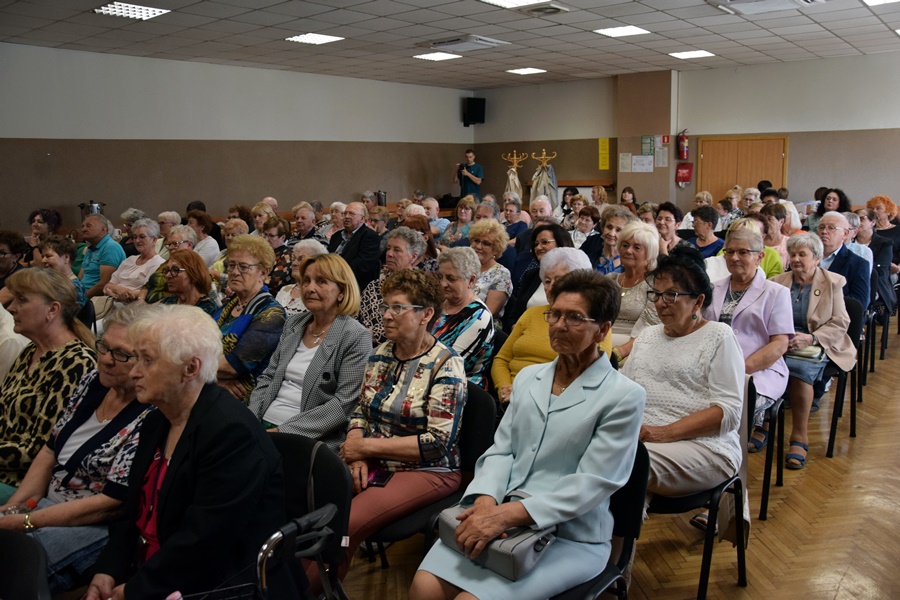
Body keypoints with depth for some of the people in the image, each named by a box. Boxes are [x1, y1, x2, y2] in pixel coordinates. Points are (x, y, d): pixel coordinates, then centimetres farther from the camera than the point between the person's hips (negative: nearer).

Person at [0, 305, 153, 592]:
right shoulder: (93, 380, 1)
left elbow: (109, 503, -20)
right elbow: (51, 451, 9)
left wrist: (23, 522, -16)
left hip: (97, 526, -7)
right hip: (48, 503, 8)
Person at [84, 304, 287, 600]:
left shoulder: (232, 432, -22)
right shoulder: (156, 422, 8)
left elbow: (202, 540, -24)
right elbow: (134, 512, 11)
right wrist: (107, 571, -3)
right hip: (145, 575, 8)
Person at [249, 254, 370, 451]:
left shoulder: (356, 338, -7)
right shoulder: (294, 324, 14)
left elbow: (345, 404, -14)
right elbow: (267, 378, 18)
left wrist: (286, 431, -17)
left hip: (311, 438, -6)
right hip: (264, 425, 7)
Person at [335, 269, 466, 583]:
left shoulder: (445, 365, -12)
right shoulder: (381, 354, 8)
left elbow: (437, 442, -17)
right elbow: (361, 412, 13)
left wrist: (368, 445, -15)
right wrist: (357, 456, -7)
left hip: (426, 471, -6)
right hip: (374, 462, 6)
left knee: (344, 526, -26)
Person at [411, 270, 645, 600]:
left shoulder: (623, 396, -8)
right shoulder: (528, 377, 12)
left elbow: (591, 484, -14)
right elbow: (501, 449, 9)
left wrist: (508, 514, -23)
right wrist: (486, 499, -13)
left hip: (571, 538, -4)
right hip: (501, 517, 5)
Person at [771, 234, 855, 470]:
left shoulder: (833, 283, 9)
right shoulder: (777, 282, 16)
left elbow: (840, 323, 1)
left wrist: (810, 338, -17)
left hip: (818, 344, -2)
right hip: (780, 343, 3)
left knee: (799, 365, -37)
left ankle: (799, 436, -25)